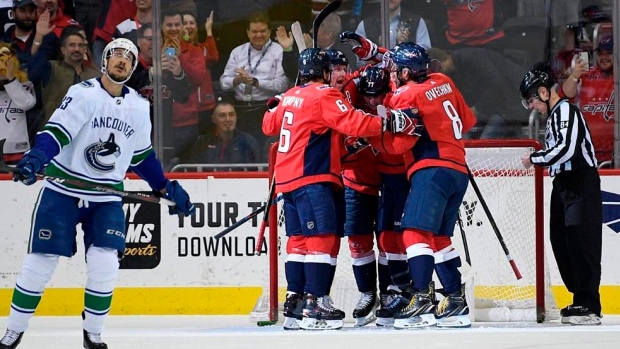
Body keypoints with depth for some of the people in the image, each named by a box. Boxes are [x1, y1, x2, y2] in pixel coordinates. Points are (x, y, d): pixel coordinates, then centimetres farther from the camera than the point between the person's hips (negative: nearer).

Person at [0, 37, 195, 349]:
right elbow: (56, 131, -21)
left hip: (106, 197, 4)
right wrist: (35, 159, -38)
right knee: (41, 261, -3)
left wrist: (167, 189, 18)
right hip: (63, 190, -4)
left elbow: (142, 156, 19)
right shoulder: (84, 93, -11)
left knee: (105, 263, -11)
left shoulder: (139, 107, 7)